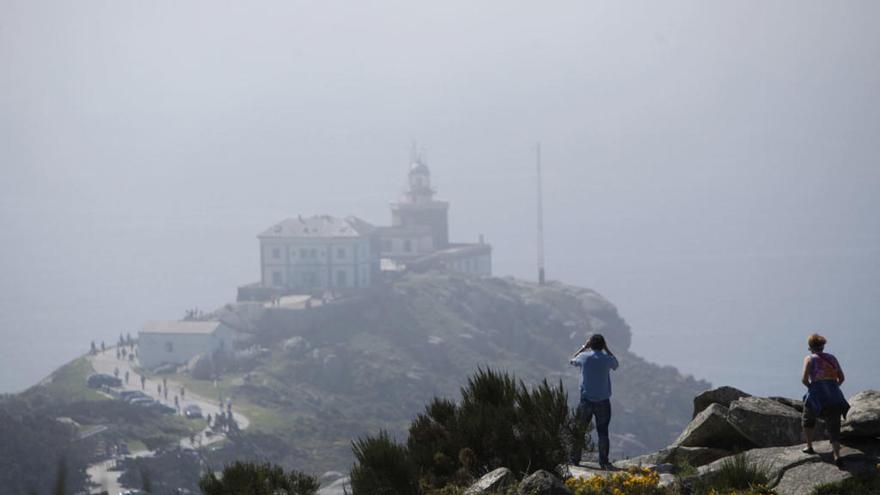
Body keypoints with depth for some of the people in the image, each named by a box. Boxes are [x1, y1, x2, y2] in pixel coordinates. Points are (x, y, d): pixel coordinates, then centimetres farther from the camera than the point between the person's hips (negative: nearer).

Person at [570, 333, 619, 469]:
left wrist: (583, 347, 18)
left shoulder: (584, 357, -6)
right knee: (603, 431, 5)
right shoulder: (607, 359, -6)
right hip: (603, 401, 0)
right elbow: (616, 365, 18)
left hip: (586, 400, 0)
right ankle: (604, 461, 2)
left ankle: (574, 459, 10)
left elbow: (572, 361, 16)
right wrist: (606, 349, 15)